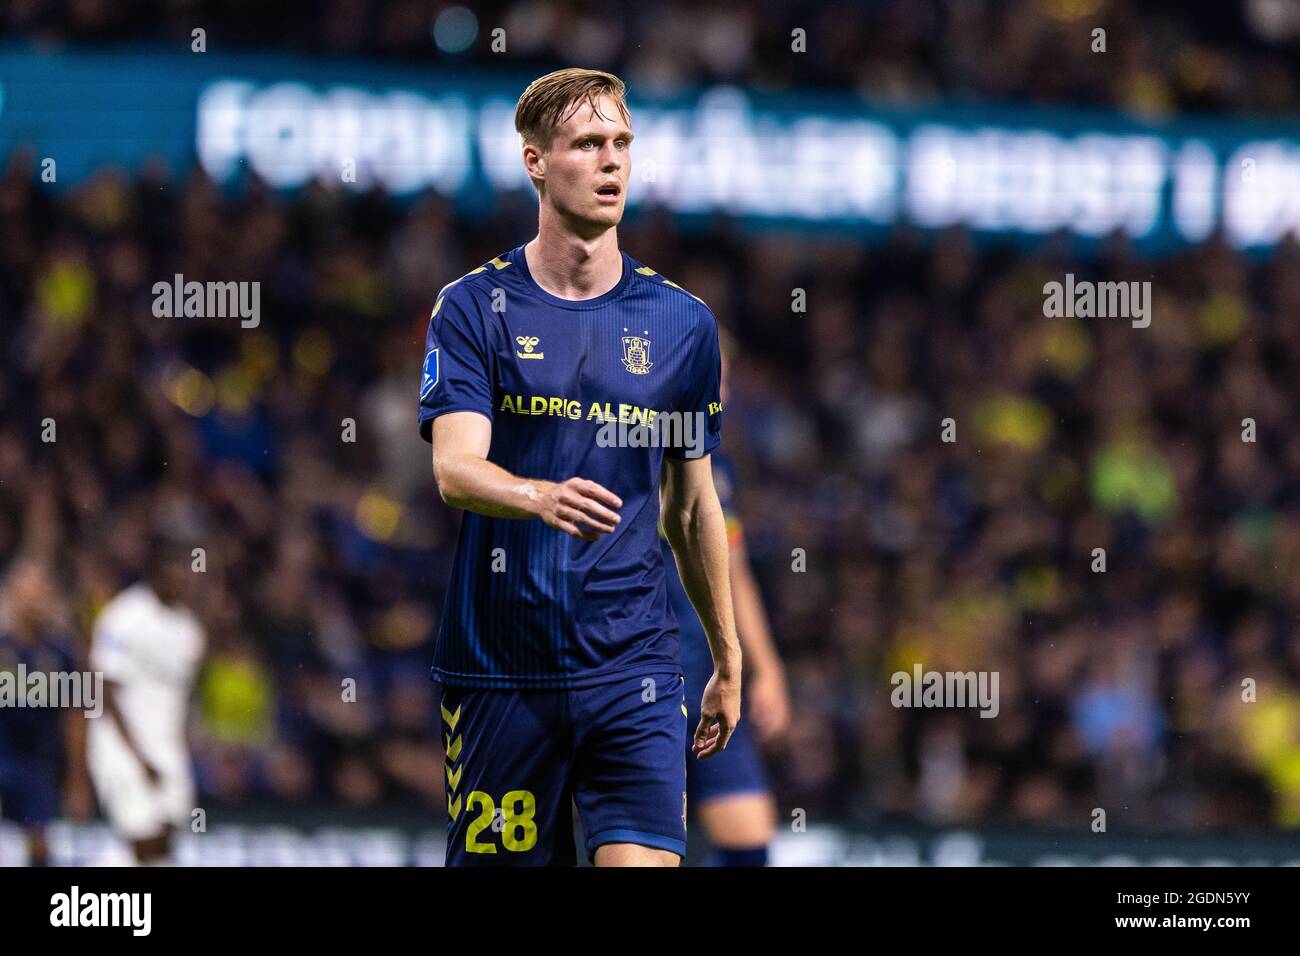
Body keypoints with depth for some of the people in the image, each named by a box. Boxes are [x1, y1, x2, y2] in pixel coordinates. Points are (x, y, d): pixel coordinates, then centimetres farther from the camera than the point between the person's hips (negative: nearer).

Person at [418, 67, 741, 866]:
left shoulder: (682, 321, 9)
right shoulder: (473, 308, 0)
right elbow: (455, 468, -14)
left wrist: (728, 661, 20)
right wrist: (545, 498, -35)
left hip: (635, 671, 1)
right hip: (500, 671, -1)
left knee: (645, 860, -14)